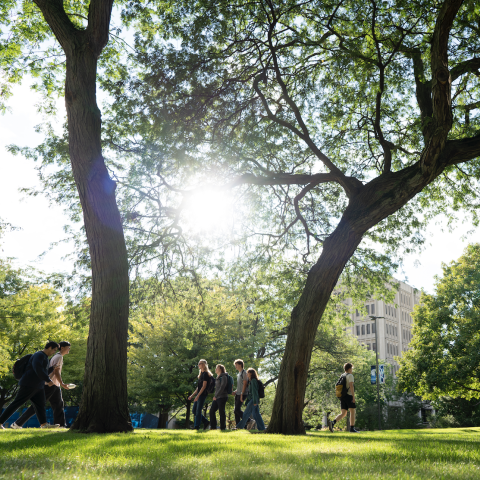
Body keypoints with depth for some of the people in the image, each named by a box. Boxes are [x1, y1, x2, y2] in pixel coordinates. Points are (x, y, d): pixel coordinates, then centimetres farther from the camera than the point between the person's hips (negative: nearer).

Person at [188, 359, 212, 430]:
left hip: (202, 394, -9)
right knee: (194, 410, 8)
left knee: (198, 411, -7)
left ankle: (196, 426, -1)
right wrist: (192, 395, 19)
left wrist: (198, 395, -20)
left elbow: (204, 386, -16)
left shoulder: (205, 374, -9)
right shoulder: (201, 374, 18)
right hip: (198, 394, 9)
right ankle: (206, 422, 15)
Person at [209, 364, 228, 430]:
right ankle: (213, 426, 11)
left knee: (221, 412, -5)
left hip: (222, 397, -9)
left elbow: (222, 387, -17)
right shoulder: (218, 377, 19)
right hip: (217, 397, 9)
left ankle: (223, 427, 3)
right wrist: (215, 396, 14)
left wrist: (216, 396, -18)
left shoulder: (224, 377, -9)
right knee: (212, 410, 5)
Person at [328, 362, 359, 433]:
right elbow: (351, 386, -18)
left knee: (343, 413, 3)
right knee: (352, 412, 4)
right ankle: (352, 428, 4)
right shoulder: (350, 375, -6)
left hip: (342, 397, 7)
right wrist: (353, 397, -20)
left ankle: (332, 422, -19)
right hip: (349, 396, -7)